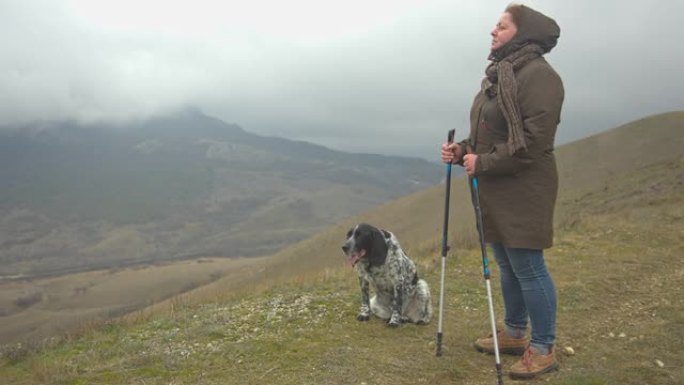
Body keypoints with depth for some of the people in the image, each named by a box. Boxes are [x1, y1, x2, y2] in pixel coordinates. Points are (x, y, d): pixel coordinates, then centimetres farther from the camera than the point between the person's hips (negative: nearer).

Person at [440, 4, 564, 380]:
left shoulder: (538, 74, -15)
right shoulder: (498, 74, 15)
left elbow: (532, 141, -22)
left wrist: (483, 163, -18)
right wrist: (463, 151, 2)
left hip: (523, 190, -9)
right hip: (496, 189, 9)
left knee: (528, 267, -2)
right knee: (507, 264, 17)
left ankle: (543, 349, 12)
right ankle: (514, 334, 31)